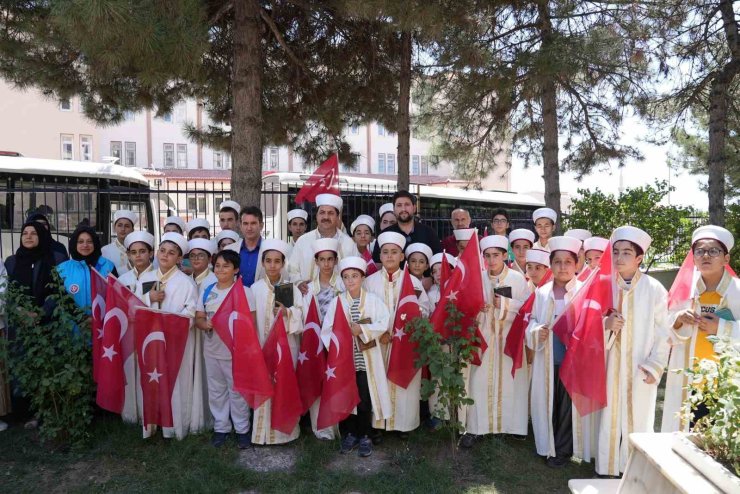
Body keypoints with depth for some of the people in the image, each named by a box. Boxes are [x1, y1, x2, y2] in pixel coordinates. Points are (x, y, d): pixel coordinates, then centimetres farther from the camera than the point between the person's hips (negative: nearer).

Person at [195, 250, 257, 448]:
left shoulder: (244, 291, -7)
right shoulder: (206, 290, 5)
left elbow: (251, 322, -9)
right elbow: (198, 318, 5)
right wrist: (205, 324, -17)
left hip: (236, 350, -4)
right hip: (212, 349, 4)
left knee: (237, 390, 6)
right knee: (216, 390, 15)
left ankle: (242, 429, 22)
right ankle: (221, 427, 30)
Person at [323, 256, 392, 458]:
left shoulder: (373, 300, -1)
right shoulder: (336, 302, 0)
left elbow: (384, 323, -10)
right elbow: (326, 330, -4)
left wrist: (362, 330, -17)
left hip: (366, 359, -1)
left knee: (365, 399, 3)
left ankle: (364, 436, 20)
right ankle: (349, 433, 26)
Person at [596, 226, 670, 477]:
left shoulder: (654, 289, -6)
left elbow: (663, 332, -4)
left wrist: (655, 366, -9)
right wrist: (605, 324, -17)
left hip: (641, 368, -2)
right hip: (612, 366, 2)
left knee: (638, 420, 6)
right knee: (610, 419, 7)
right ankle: (608, 470, 20)